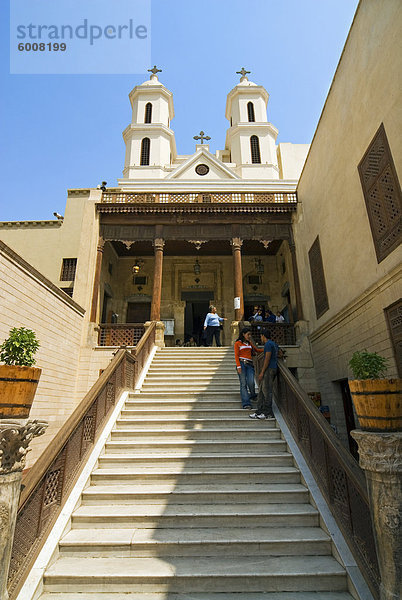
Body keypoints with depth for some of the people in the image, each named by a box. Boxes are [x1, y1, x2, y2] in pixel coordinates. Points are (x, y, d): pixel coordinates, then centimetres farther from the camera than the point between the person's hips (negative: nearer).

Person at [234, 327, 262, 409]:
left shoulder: (250, 343, 20)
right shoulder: (238, 343, 6)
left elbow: (257, 350, 28)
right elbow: (236, 355, 0)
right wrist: (238, 366, -11)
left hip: (249, 364, 3)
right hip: (242, 363, -3)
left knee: (251, 382, -11)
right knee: (243, 383, -7)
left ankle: (252, 395, 18)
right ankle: (246, 403, -6)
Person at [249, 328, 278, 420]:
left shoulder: (268, 344, -12)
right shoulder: (274, 344, 19)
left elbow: (267, 359, -18)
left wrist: (262, 372, -17)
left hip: (269, 369, -10)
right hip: (273, 368, 10)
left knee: (267, 391, -7)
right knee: (262, 391, 10)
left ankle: (268, 413, -3)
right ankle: (260, 411, 11)